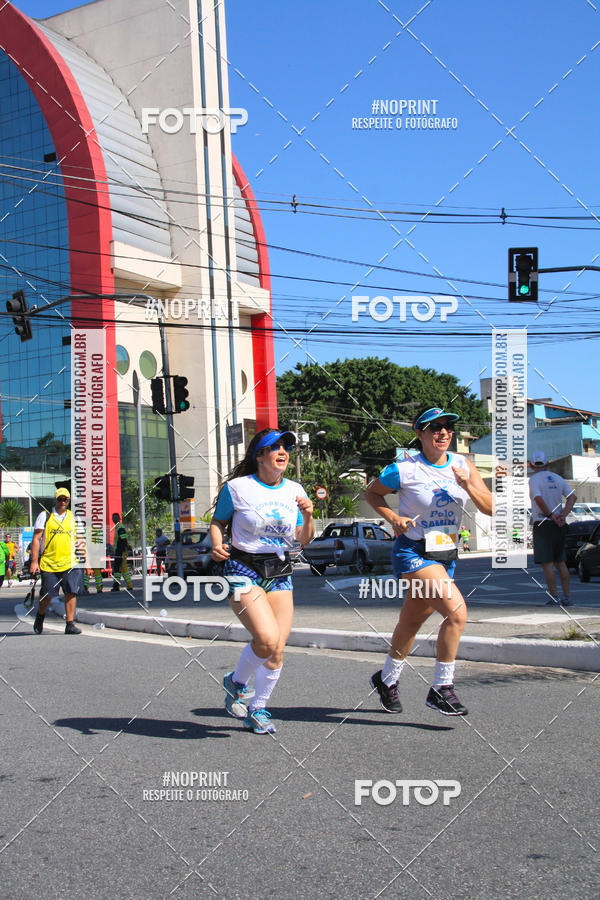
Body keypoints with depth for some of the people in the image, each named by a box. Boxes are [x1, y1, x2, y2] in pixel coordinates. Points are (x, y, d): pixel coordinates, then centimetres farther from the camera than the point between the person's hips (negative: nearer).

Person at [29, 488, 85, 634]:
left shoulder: (73, 517, 13)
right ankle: (40, 618, 31)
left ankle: (70, 624, -4)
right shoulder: (45, 516, 4)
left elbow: (77, 538, 22)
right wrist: (34, 561, -7)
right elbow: (36, 539, 0)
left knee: (71, 592, -10)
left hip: (70, 563, 2)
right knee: (47, 595, 4)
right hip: (48, 563, -2)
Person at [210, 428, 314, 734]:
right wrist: (217, 546, -14)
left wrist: (308, 517, -9)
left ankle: (257, 709, 24)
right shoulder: (237, 487, -7)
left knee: (277, 651, 1)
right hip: (243, 568, -5)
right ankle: (237, 682, 10)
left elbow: (303, 539, 11)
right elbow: (218, 521, 6)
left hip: (279, 572, 5)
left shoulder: (295, 490, 7)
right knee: (267, 639, -21)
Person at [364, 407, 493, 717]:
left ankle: (387, 678, 39)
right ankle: (441, 689, -11)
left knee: (411, 622, 17)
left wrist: (468, 486, -18)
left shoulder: (464, 466, 2)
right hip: (413, 552, -6)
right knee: (457, 612, -23)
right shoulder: (404, 470, -11)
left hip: (446, 555, 6)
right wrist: (393, 518, -10)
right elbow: (371, 493, 5)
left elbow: (490, 509, -1)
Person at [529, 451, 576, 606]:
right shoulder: (557, 478, 12)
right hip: (559, 525, 6)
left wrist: (551, 515, -13)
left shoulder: (534, 479, -7)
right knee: (560, 562, 13)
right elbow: (572, 496, 2)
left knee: (546, 563, -4)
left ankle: (554, 597, -7)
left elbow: (538, 499, -23)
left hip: (543, 523, -6)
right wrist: (563, 515, -7)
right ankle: (566, 597, 11)